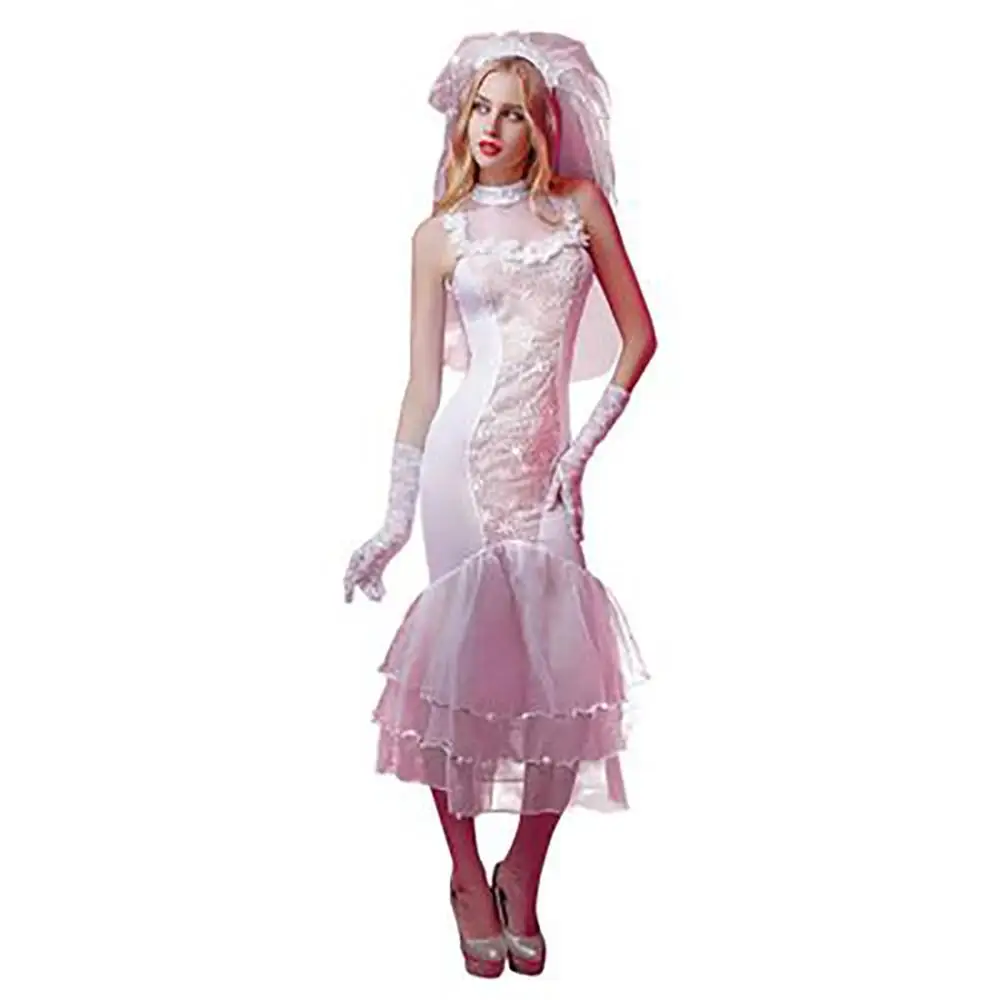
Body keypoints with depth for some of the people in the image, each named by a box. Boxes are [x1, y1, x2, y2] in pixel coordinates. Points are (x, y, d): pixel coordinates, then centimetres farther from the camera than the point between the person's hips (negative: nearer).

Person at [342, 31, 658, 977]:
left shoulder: (581, 204, 11)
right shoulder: (441, 234, 8)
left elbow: (637, 332, 11)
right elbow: (422, 381, 5)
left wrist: (588, 441, 0)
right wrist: (394, 518, 1)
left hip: (543, 464, 2)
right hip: (463, 462, -1)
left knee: (569, 676, -2)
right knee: (465, 664, -1)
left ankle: (522, 875, 21)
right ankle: (468, 877, 21)